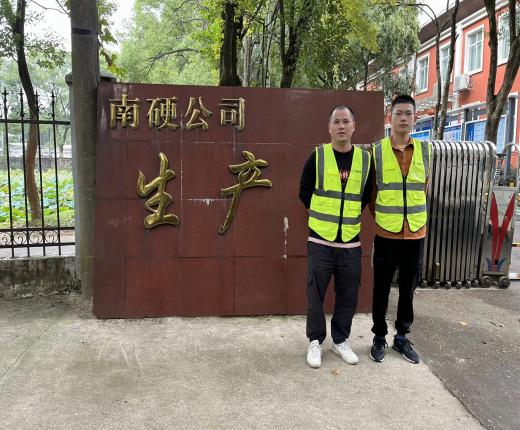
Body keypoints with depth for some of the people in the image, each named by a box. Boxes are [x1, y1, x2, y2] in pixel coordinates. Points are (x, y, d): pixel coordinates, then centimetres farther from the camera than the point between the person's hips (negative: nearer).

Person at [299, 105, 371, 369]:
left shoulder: (365, 158, 3)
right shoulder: (317, 156, -3)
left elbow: (367, 194, 15)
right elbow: (304, 192, 3)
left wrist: (352, 213, 7)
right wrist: (323, 214, 3)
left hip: (351, 241, 2)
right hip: (320, 239, -2)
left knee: (348, 296, 11)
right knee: (315, 294, 5)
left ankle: (340, 341, 29)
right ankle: (315, 341, 23)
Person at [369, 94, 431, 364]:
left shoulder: (425, 150, 3)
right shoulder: (377, 151, -4)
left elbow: (424, 188, 12)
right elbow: (371, 191, 3)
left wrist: (413, 215, 12)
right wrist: (381, 217, 5)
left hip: (416, 233, 2)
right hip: (386, 233, -2)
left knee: (408, 289, 12)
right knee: (381, 288, 7)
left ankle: (402, 337, 28)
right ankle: (379, 337, 24)